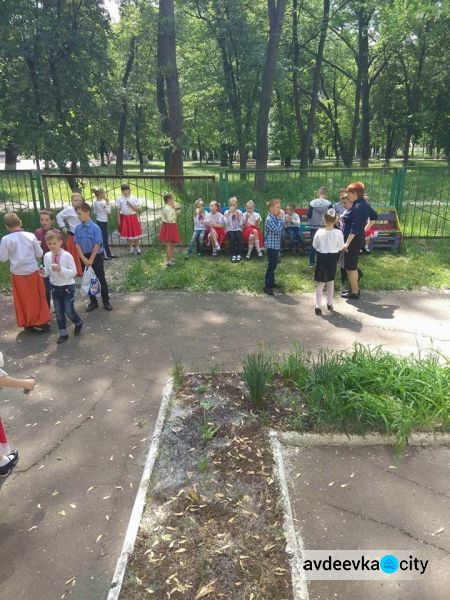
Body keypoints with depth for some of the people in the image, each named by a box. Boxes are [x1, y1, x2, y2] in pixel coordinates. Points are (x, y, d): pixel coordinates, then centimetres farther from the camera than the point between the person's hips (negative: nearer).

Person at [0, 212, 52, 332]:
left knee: (23, 300, 13)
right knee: (37, 298, 13)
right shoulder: (31, 236, -7)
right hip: (33, 271, 1)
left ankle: (28, 323, 23)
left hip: (18, 274, -1)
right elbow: (40, 254, -1)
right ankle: (40, 323, 20)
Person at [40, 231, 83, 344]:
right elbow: (47, 272, 4)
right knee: (59, 312, 12)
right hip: (55, 287, 5)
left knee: (69, 311, -3)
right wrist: (43, 272, -18)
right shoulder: (47, 256, -3)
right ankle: (63, 333, 25)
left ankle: (78, 323, 29)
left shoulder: (67, 256, -17)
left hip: (68, 286, -5)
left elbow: (73, 272, -18)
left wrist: (60, 269, -29)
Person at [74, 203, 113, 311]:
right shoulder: (78, 228, -2)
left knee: (101, 279, 3)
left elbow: (97, 245, -15)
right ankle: (93, 302, 24)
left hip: (96, 256, -4)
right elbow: (77, 244, 0)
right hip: (84, 257, 5)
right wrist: (83, 258, -8)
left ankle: (106, 301, 15)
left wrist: (91, 259, -14)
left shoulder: (95, 228, -15)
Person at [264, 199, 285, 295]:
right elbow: (277, 230, -25)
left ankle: (271, 282, 30)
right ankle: (267, 286, -5)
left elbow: (281, 229, 16)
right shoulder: (269, 219, -17)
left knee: (274, 265, 17)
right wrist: (281, 219, -17)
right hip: (271, 246, -9)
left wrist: (281, 219, 5)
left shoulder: (276, 218, 11)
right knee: (271, 266, -9)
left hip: (276, 245, 9)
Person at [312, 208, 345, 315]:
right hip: (333, 258, 1)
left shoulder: (319, 232, -14)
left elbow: (315, 245, -1)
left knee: (320, 283, 4)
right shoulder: (338, 233, -13)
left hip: (321, 257, -1)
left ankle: (318, 306, -5)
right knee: (331, 281, 19)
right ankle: (329, 303, 30)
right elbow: (340, 247, -1)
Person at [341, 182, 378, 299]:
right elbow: (374, 216, 24)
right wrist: (366, 227, 23)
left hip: (353, 240, -10)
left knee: (350, 267, 1)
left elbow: (355, 228, -26)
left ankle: (354, 293, 10)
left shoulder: (357, 207, -21)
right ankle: (355, 288, 30)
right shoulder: (363, 204, 9)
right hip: (358, 239, 10)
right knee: (352, 265, 20)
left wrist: (347, 243, -25)